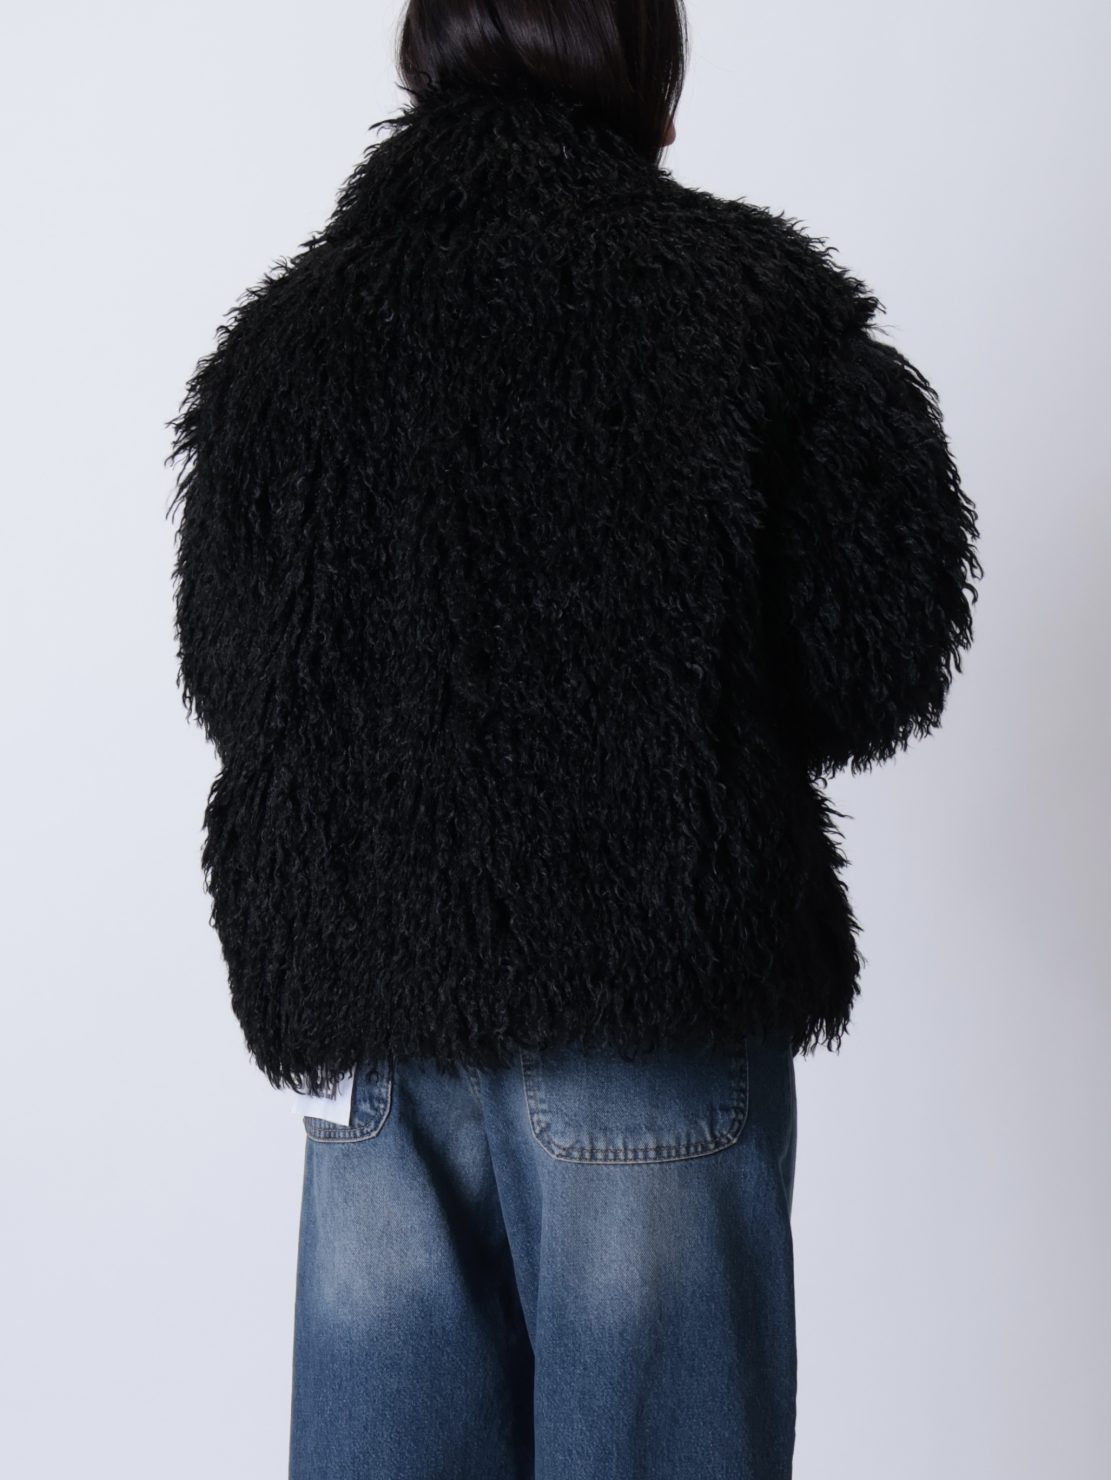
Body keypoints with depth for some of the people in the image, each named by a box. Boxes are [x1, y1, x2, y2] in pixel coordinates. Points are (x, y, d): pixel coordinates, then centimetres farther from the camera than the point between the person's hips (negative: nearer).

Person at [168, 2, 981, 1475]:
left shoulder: (277, 336, 9)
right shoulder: (743, 287, -2)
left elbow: (229, 687, 12)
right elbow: (883, 645, -5)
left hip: (365, 1022, 4)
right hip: (652, 997, -3)